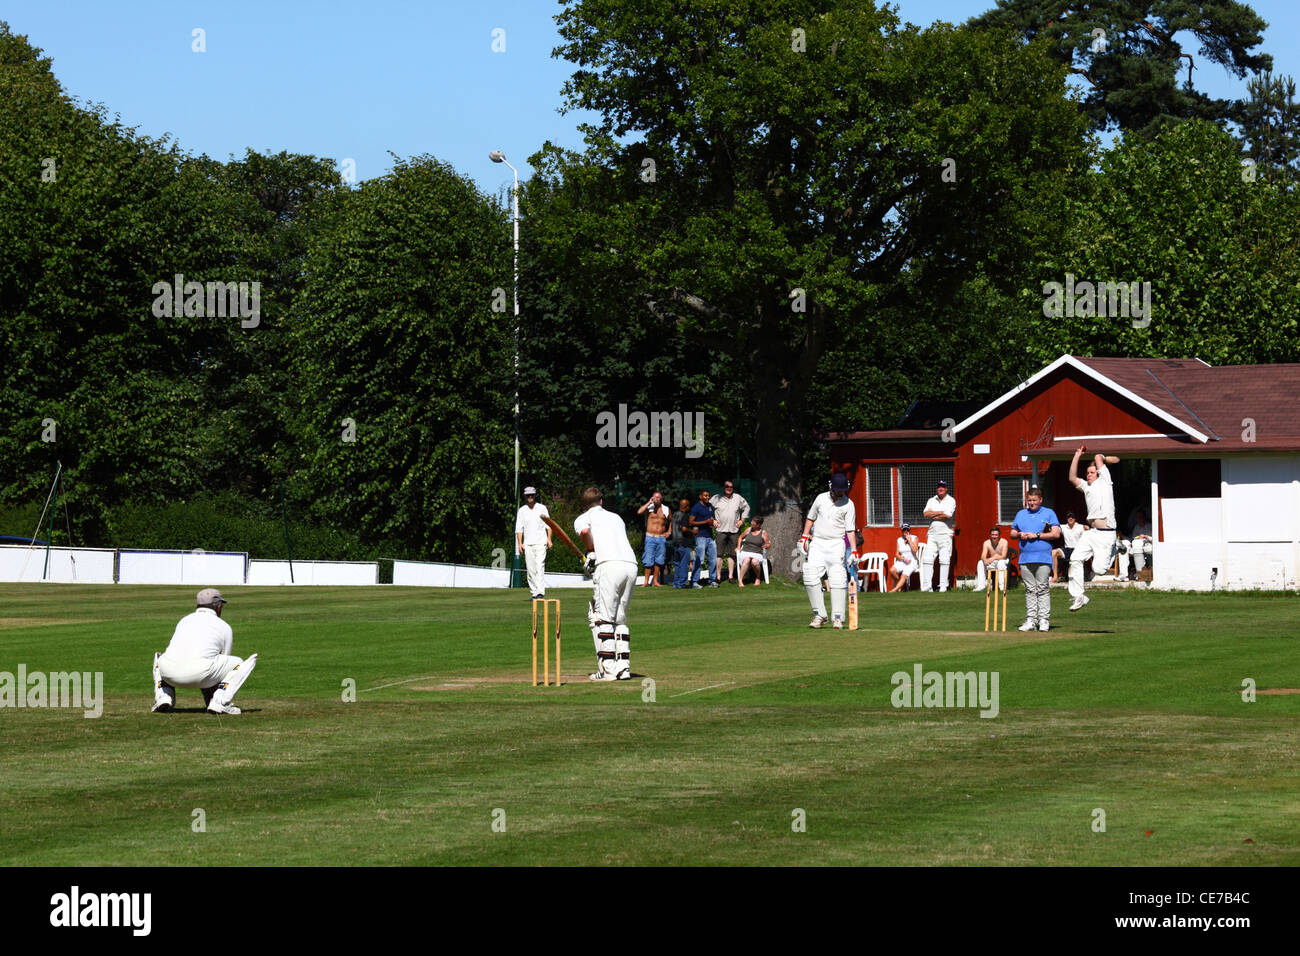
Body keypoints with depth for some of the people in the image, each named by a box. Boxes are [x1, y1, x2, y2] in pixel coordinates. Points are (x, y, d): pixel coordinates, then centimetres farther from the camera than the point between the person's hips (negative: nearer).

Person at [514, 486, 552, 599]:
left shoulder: (542, 508, 7)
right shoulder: (522, 510, 10)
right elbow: (519, 528, 8)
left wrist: (549, 539, -5)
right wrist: (519, 543, -2)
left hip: (541, 542, -2)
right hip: (527, 543, 2)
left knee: (540, 566, -15)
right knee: (530, 569, 1)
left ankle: (540, 592, -23)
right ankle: (534, 593, 7)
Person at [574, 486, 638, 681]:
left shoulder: (582, 518, 14)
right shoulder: (616, 517, 32)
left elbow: (584, 531, -8)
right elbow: (623, 535, 20)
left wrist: (590, 553, 6)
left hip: (609, 565, -6)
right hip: (631, 564, 6)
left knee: (602, 618, -3)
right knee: (620, 618, 14)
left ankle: (608, 668, -11)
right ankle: (623, 666, 6)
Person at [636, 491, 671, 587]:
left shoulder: (666, 509, 10)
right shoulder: (649, 508, 2)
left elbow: (671, 521, 24)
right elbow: (639, 512, -17)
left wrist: (669, 532, 11)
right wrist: (649, 502, -12)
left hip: (661, 538, 3)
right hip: (650, 537, -3)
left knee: (659, 561, 5)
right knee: (648, 560, -7)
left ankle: (656, 581, 12)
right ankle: (646, 581, -2)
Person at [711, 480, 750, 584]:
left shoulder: (738, 498, 9)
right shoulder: (717, 499, 2)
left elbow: (746, 508, 22)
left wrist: (742, 520, 13)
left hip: (734, 530, 2)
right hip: (721, 530, -2)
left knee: (732, 554, 5)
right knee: (719, 554, -7)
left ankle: (730, 576, 13)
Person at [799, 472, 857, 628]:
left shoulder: (848, 504, -1)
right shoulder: (821, 498, 8)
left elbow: (850, 529, -4)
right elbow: (811, 518, 19)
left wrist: (853, 551, -12)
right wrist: (804, 536, 8)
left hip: (836, 544, -3)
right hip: (817, 543, 3)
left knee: (837, 580, -10)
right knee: (810, 577, -9)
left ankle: (837, 618, -7)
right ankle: (819, 615, -3)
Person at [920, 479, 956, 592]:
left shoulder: (951, 501, 1)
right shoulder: (931, 501, 14)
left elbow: (948, 515, -15)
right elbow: (925, 514, 0)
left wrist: (933, 515, -5)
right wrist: (941, 512, -7)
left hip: (945, 534, -4)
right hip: (932, 534, 4)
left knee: (944, 560, -6)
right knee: (927, 558, -4)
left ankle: (943, 586, -3)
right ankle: (926, 585, -3)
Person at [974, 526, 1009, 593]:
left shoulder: (1004, 542, -17)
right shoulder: (987, 543, -8)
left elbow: (1003, 556, -25)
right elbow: (983, 556, -16)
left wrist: (993, 558, -40)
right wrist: (985, 560, -41)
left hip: (1002, 562, -4)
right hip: (991, 563, 4)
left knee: (1001, 562, -36)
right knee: (980, 563, -20)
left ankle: (1002, 585, -35)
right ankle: (980, 585, -19)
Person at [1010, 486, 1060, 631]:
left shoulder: (1049, 513, 6)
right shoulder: (1020, 514, 18)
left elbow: (1056, 534, -3)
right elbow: (1012, 534, 21)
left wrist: (1036, 535, -10)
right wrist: (1019, 535, -2)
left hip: (1043, 558, -4)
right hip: (1025, 558, 4)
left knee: (1043, 589, -6)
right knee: (1030, 590, 5)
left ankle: (1044, 620, -5)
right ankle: (1030, 620, 7)